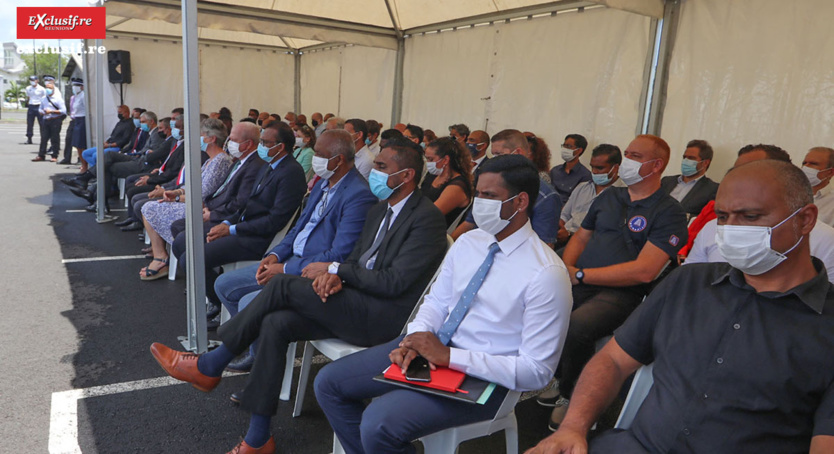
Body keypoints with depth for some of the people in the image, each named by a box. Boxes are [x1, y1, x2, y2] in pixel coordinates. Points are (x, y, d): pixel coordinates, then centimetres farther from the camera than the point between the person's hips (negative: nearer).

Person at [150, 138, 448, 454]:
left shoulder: (427, 217, -12)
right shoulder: (380, 211, 17)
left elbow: (394, 282, -19)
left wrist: (335, 270, -10)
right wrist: (336, 277, -8)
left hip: (385, 316, -8)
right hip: (357, 303, 8)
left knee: (283, 285, -16)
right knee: (275, 324, -13)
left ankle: (209, 366, 2)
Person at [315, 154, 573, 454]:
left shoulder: (546, 274, -18)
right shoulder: (468, 242, 3)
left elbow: (536, 372, -18)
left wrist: (449, 357, -22)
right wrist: (415, 338, -11)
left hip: (479, 375, -7)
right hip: (434, 347, 7)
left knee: (378, 423, -27)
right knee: (329, 383, 3)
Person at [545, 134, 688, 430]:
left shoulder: (669, 212, -2)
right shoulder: (609, 197, 19)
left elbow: (644, 271, -14)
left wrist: (580, 275, -14)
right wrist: (564, 269, 0)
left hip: (622, 293, -6)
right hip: (580, 284, 6)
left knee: (575, 327, -35)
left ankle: (569, 395, -4)